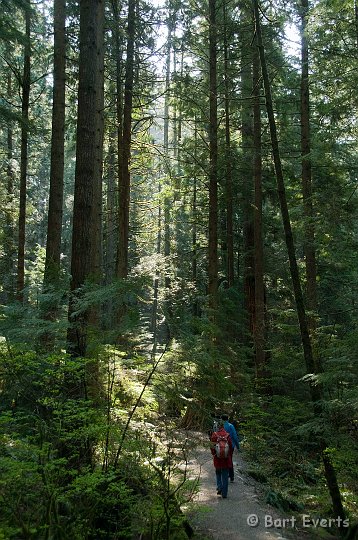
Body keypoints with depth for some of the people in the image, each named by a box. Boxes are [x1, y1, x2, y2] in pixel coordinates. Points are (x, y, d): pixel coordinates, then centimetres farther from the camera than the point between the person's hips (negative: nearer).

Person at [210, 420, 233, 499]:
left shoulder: (214, 435, -9)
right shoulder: (227, 435, -6)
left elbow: (212, 447, -5)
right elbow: (231, 447, 0)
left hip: (217, 458, 0)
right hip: (226, 459, 0)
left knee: (218, 473, 23)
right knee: (225, 476, 9)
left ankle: (219, 486, 6)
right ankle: (224, 494, 11)